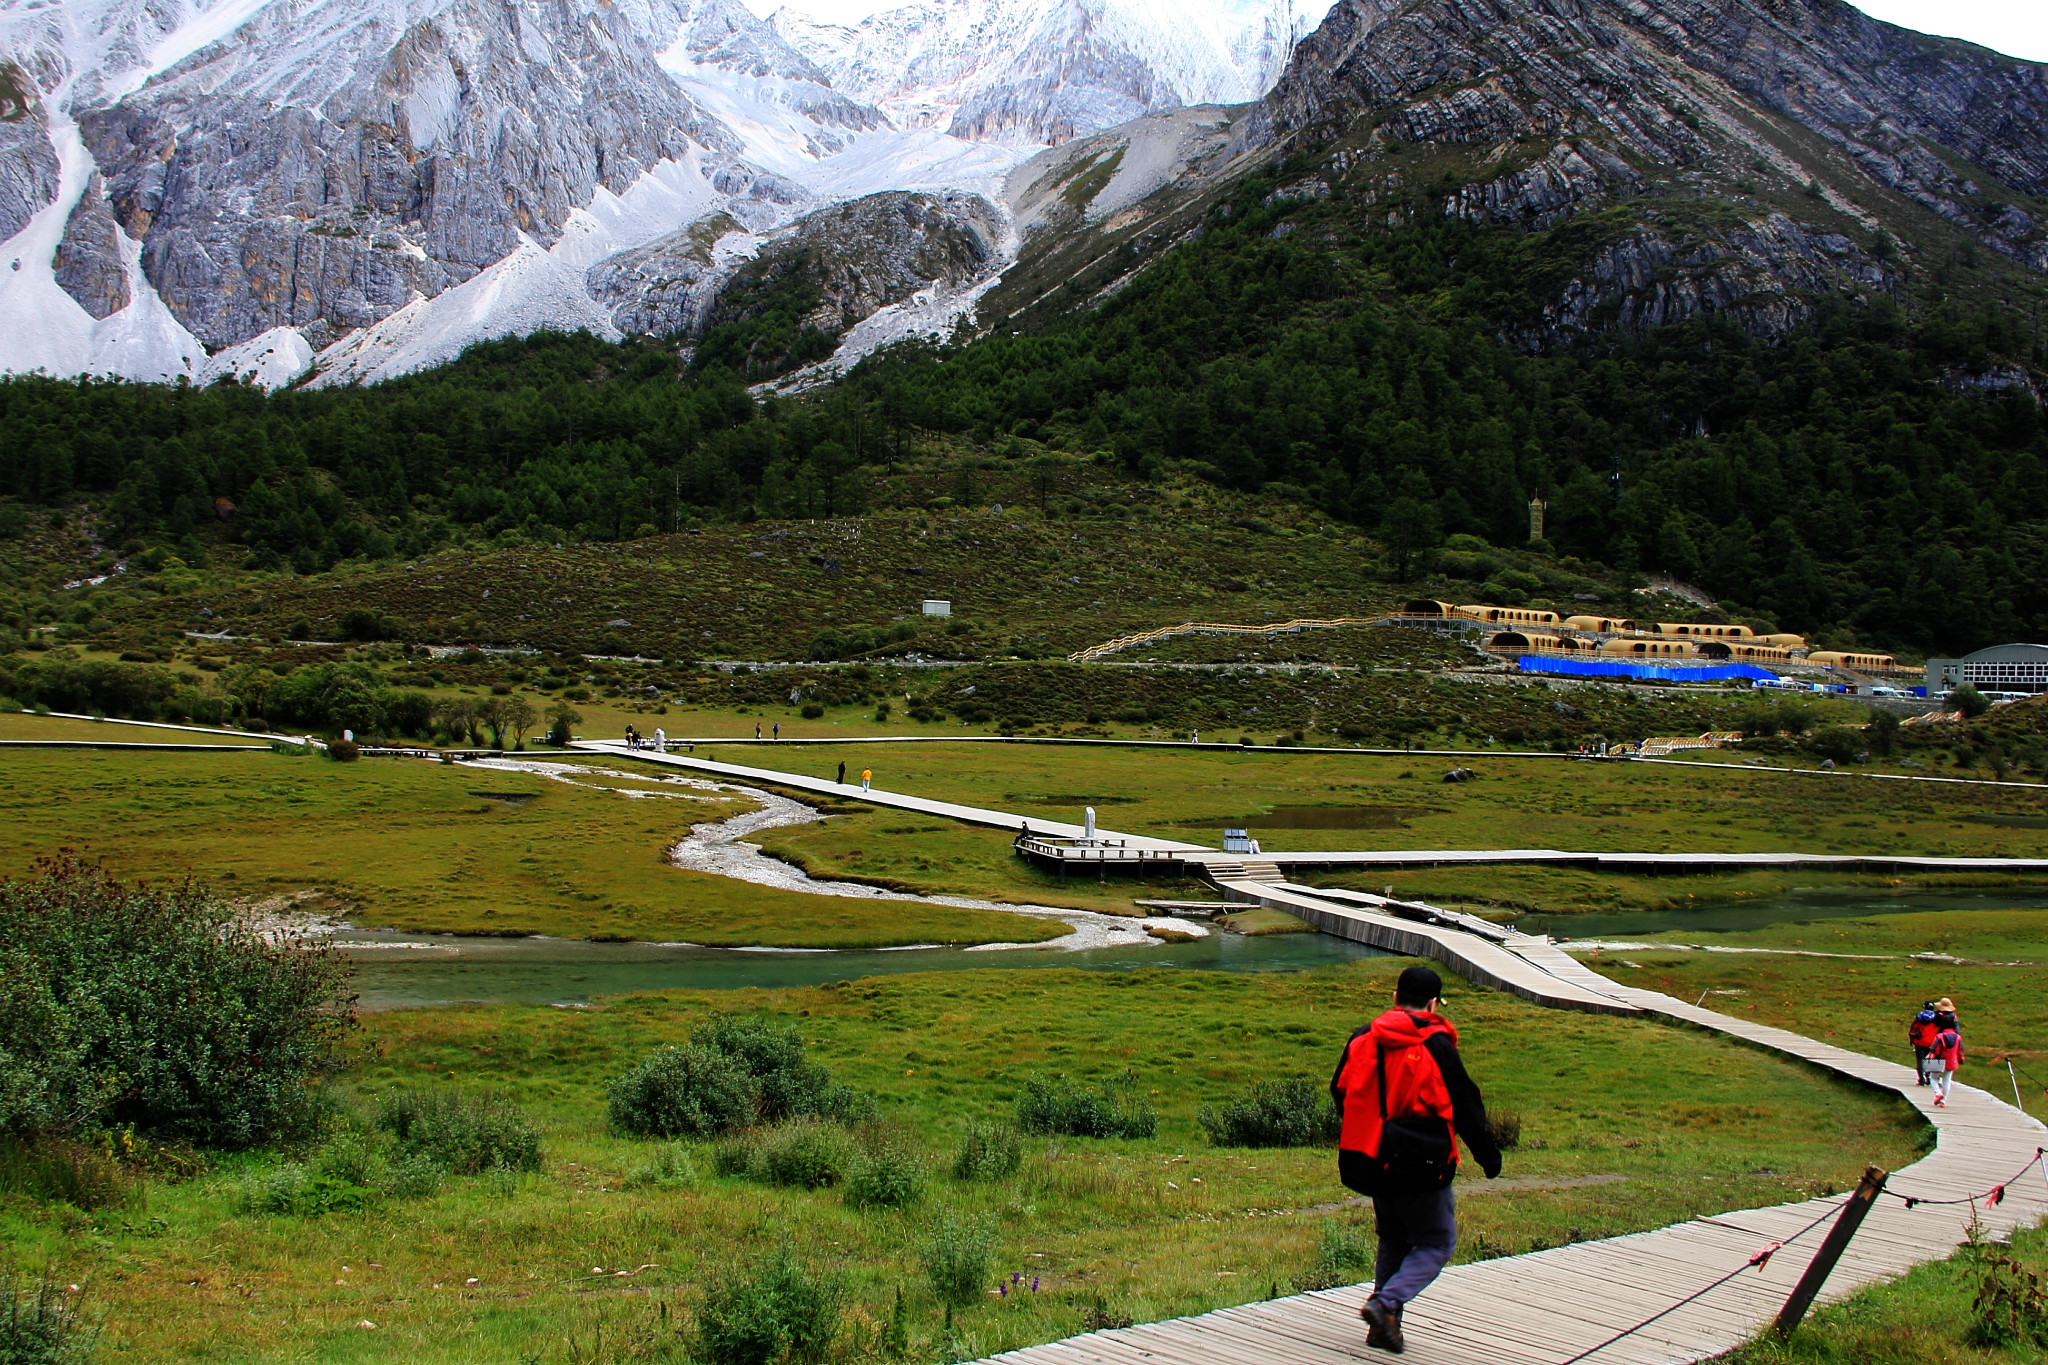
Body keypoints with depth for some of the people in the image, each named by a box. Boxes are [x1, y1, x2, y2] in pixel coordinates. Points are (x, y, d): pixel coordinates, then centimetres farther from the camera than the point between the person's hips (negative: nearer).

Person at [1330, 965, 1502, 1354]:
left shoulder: (1362, 1040, 4)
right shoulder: (1436, 1047, -12)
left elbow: (1340, 1093, 14)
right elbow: (1466, 1107, -6)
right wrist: (1489, 1156, 6)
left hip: (1373, 1162, 6)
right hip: (1421, 1169, -6)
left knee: (1393, 1241, 21)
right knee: (1437, 1243, 8)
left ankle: (1383, 1326, 15)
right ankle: (1386, 1303, -12)